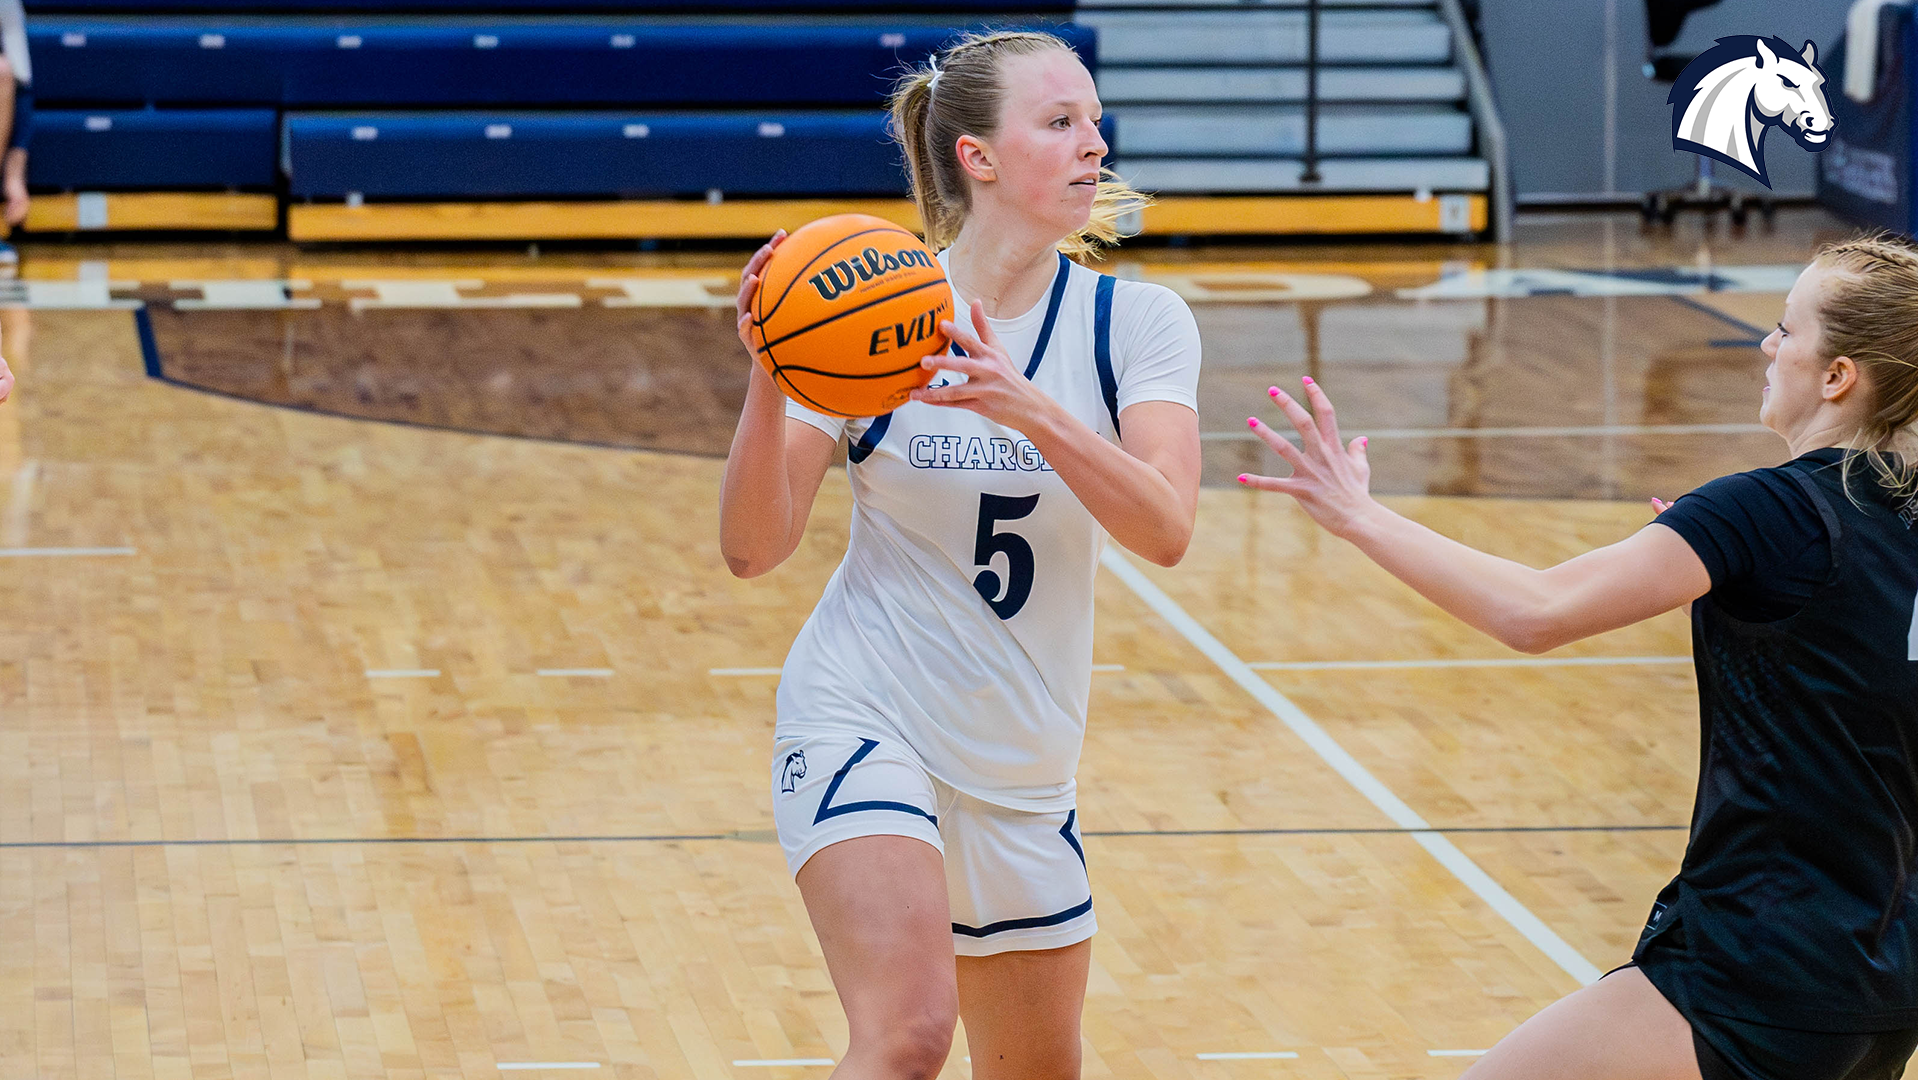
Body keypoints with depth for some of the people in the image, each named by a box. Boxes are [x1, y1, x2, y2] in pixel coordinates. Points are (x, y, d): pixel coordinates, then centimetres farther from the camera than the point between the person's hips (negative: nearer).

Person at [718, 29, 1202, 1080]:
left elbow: (1164, 529, -19)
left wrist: (1031, 411, -34)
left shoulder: (1138, 322, -3)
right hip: (864, 719, -4)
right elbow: (752, 548, -12)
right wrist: (768, 380, -27)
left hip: (1023, 759, 5)